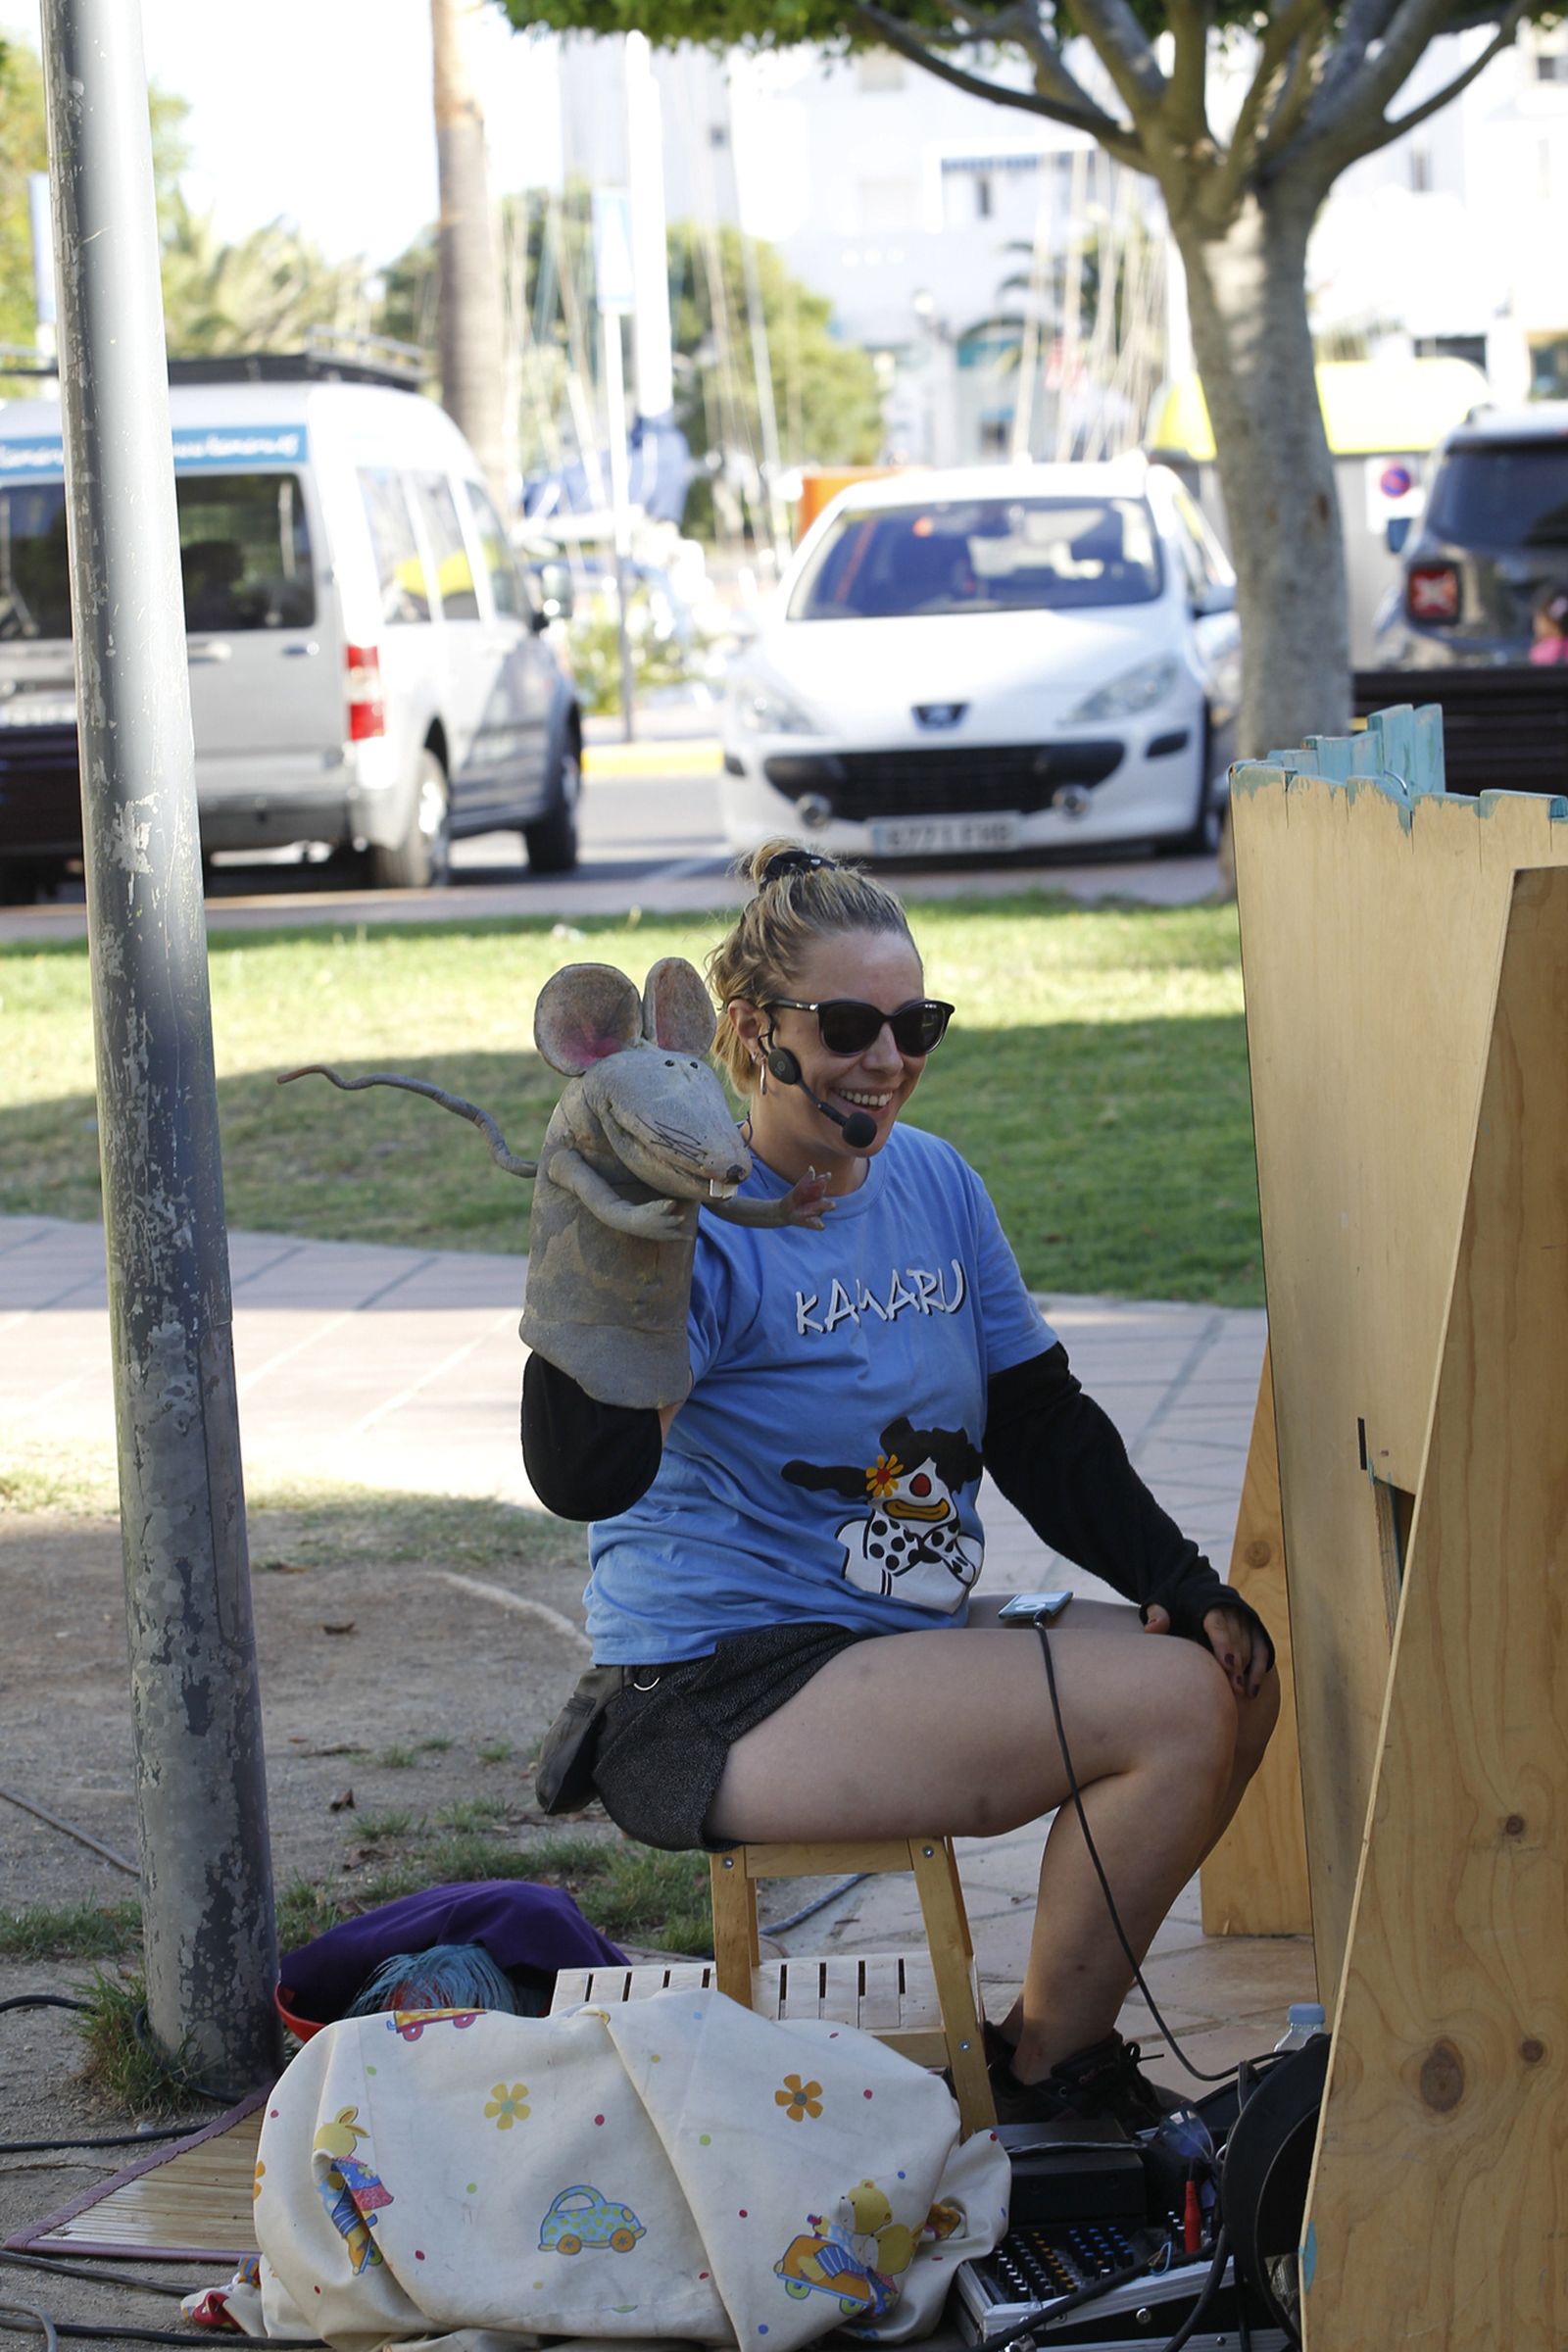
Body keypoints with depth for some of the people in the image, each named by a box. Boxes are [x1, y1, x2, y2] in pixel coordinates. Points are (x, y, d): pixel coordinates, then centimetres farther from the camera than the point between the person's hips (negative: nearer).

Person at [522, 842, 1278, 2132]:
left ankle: (1060, 2052, 12)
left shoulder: (934, 1184, 9)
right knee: (1177, 1711, -19)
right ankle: (1037, 2083, -1)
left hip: (916, 1640, 9)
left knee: (1238, 1675, 2)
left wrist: (1182, 1585, 4)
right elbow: (583, 1478, -29)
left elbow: (1043, 1430, 17)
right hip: (722, 1698, -9)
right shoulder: (706, 1226, -16)